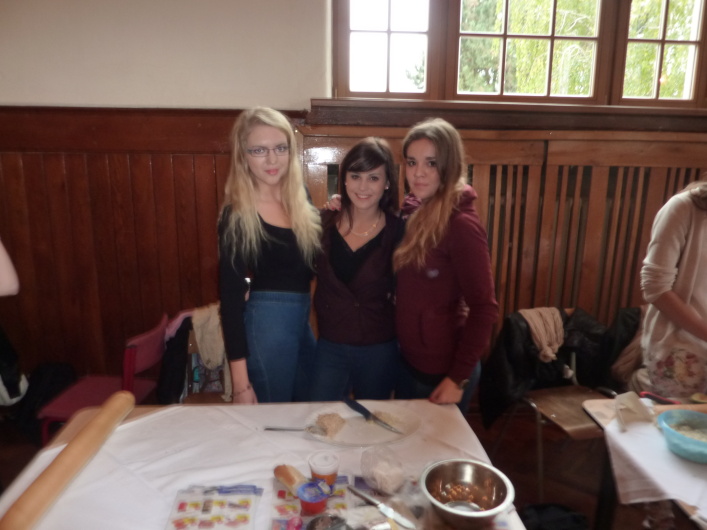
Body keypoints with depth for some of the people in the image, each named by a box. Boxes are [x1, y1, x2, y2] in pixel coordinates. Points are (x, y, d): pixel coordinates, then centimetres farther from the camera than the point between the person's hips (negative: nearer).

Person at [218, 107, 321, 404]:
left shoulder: (301, 199, 2)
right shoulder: (236, 216, -14)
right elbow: (230, 297, -15)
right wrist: (240, 381, -16)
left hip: (304, 318, 7)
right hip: (267, 322, -6)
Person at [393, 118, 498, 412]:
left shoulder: (460, 224, -22)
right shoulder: (414, 211, 1)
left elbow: (484, 309, -20)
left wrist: (459, 377, -18)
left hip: (442, 370, -7)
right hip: (407, 358, 7)